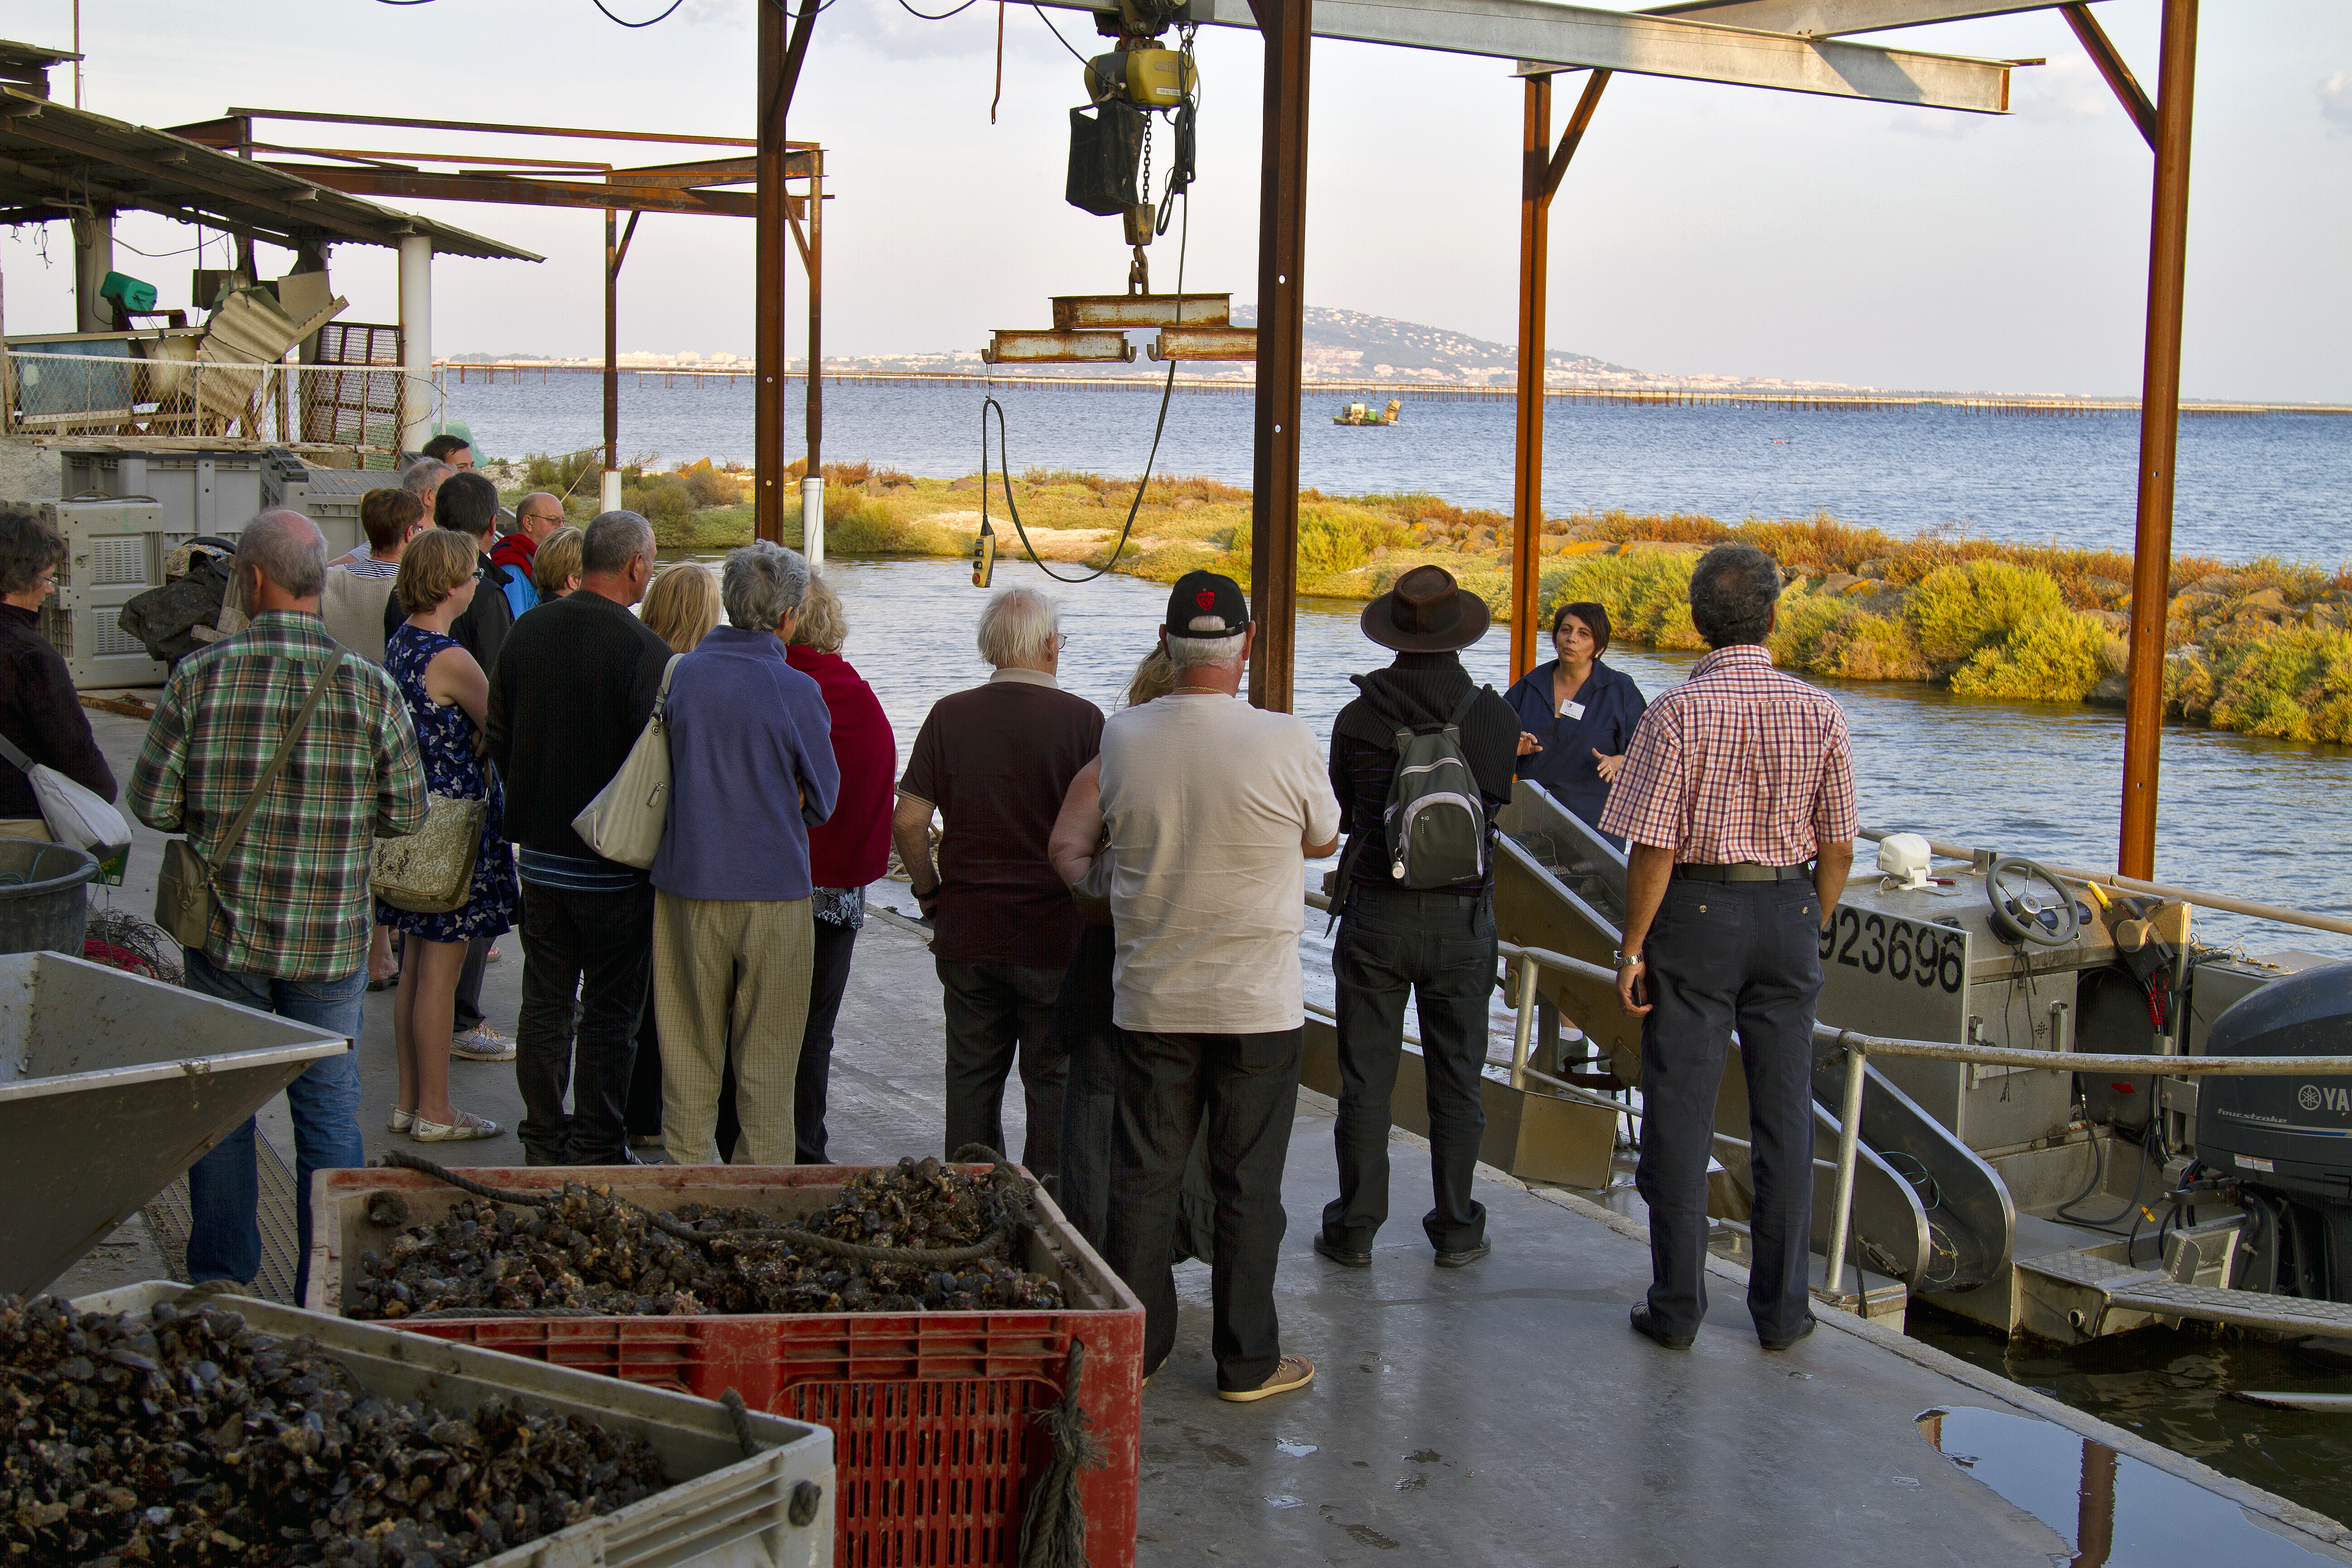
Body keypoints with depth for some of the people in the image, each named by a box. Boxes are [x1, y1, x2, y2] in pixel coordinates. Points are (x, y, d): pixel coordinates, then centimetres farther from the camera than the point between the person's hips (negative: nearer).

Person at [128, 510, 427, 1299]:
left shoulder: (200, 675, -10)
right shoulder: (370, 687, -9)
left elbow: (152, 803, -6)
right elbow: (406, 813, -3)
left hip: (226, 932, 0)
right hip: (332, 937, 0)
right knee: (328, 1108, 11)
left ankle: (219, 1292, 24)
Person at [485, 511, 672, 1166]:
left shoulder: (528, 631, 1)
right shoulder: (643, 650, -18)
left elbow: (498, 734, 10)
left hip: (539, 852, 6)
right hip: (614, 862, -6)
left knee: (545, 1001, 15)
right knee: (611, 1010, 5)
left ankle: (543, 1138, 23)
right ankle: (597, 1149, 10)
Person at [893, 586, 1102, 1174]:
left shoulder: (950, 716, -2)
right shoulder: (1082, 719, -9)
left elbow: (908, 821, -3)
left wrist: (930, 893, 11)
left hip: (967, 932, 3)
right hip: (1056, 933, -2)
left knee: (972, 1077, 13)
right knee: (1052, 1081, 7)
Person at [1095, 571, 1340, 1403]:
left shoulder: (1121, 739, -7)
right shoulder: (1285, 742, -14)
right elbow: (1323, 840, 3)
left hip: (1150, 1001, 3)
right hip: (1257, 1005, -2)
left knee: (1142, 1177, 12)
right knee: (1248, 1186, 7)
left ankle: (1134, 1345, 21)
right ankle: (1247, 1360, 14)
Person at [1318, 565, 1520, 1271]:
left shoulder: (1357, 718, -7)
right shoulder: (1496, 717, -6)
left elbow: (1341, 812, 6)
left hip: (1374, 916, 0)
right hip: (1463, 920, 1)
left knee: (1365, 1080, 6)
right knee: (1456, 1080, 10)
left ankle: (1355, 1230, 11)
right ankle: (1456, 1230, 16)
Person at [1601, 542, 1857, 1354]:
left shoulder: (1678, 712, -12)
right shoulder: (1819, 712, -1)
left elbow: (1654, 849, -13)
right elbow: (1838, 849, 3)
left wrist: (1633, 949, -4)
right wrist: (1810, 933, 16)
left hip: (1697, 911, -3)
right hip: (1790, 912, 3)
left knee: (1680, 1112, 4)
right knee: (1784, 1113, 9)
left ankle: (1678, 1306, 9)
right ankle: (1783, 1307, 16)